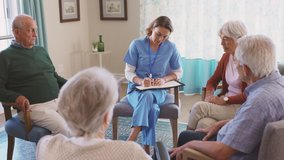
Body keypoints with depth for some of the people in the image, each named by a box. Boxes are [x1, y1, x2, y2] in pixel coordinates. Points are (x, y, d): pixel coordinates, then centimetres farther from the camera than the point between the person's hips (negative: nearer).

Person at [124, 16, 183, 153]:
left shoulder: (171, 48, 1)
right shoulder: (137, 44, -3)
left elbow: (178, 72, 10)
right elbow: (128, 72, -3)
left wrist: (164, 79, -11)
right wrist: (141, 81, -25)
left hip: (158, 90, 1)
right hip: (136, 88, 0)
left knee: (147, 96, -37)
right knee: (150, 108, -36)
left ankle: (131, 141, -39)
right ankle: (146, 150, -36)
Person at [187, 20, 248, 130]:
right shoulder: (226, 57, 10)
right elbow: (213, 81, 17)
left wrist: (224, 100, -20)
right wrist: (209, 94, -4)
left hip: (241, 106, -6)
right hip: (225, 102, 6)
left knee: (199, 107, -21)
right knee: (204, 123, -26)